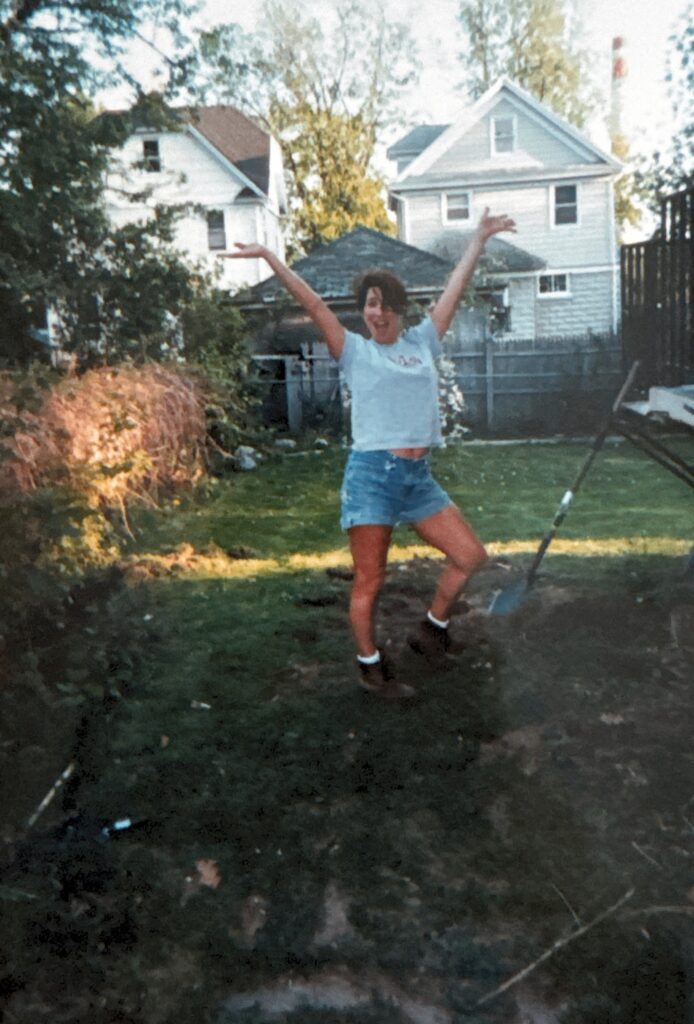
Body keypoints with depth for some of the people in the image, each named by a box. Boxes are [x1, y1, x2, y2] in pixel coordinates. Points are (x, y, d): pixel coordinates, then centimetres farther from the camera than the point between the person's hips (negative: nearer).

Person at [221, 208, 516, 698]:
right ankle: (371, 666, 18)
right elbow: (314, 303, -3)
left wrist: (480, 239, 26)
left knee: (471, 556, 5)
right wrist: (268, 255, -8)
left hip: (420, 476, 5)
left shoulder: (422, 342, 14)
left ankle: (433, 629, 26)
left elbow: (455, 289, 20)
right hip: (372, 474, -5)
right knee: (370, 581, 0)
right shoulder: (355, 351, 3)